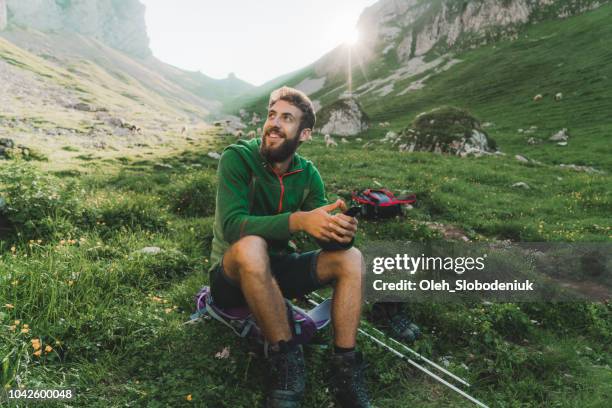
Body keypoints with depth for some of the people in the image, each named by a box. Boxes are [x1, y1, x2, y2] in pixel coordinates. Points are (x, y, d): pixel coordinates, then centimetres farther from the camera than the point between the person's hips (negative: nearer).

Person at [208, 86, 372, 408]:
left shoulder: (308, 174, -2)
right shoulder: (238, 157, -16)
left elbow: (324, 236, -8)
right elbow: (231, 224, -30)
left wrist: (341, 230, -33)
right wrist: (298, 220, -43)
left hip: (276, 270, 5)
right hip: (233, 275, -4)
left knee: (351, 258, -13)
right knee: (251, 246, -38)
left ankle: (345, 368, -14)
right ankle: (285, 358, -23)